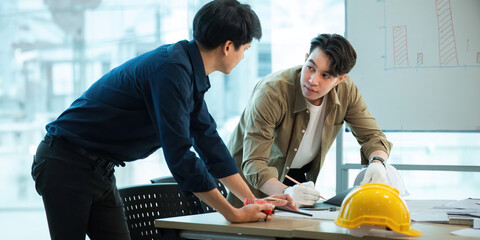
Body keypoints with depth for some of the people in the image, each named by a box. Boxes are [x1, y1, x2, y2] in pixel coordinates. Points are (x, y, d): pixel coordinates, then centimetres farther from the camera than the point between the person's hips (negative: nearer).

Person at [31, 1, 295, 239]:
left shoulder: (190, 72, 6)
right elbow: (179, 155, -27)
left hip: (99, 171, 9)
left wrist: (254, 201, 11)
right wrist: (234, 214, -21)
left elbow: (208, 140, 14)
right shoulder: (172, 69, -24)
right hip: (66, 165, -9)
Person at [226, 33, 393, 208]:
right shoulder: (271, 93, -32)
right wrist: (285, 192, -54)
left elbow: (372, 135, -6)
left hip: (301, 176, 5)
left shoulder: (346, 90, -16)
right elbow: (253, 162, -35)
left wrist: (377, 162, -30)